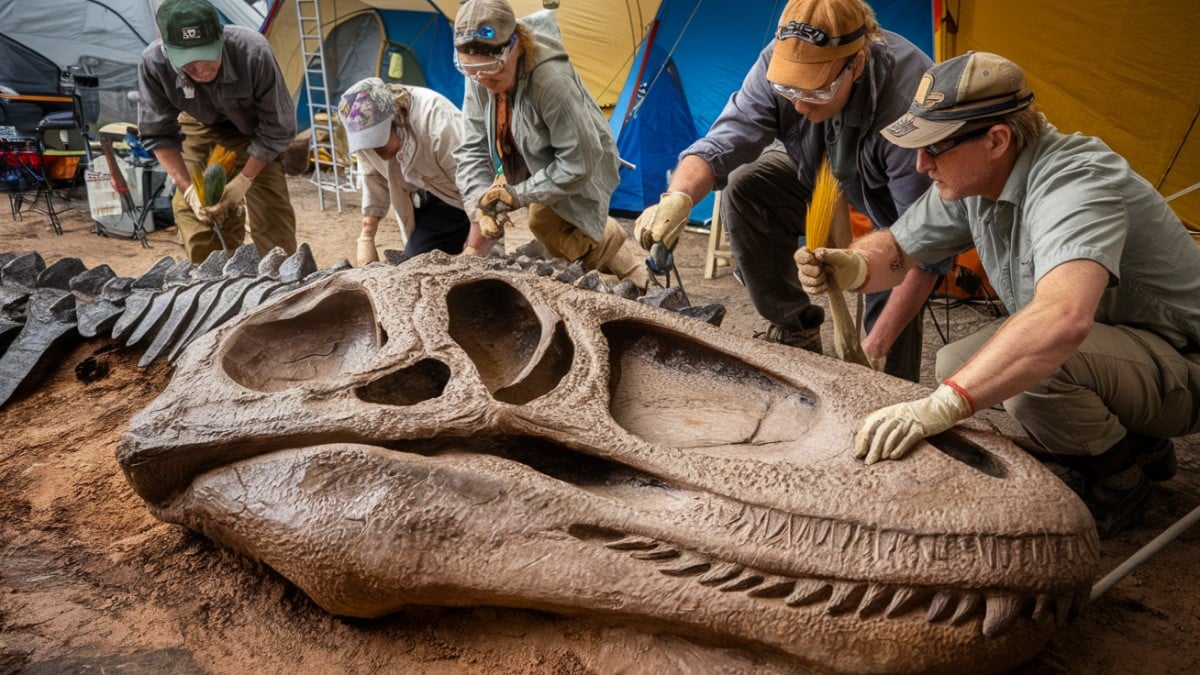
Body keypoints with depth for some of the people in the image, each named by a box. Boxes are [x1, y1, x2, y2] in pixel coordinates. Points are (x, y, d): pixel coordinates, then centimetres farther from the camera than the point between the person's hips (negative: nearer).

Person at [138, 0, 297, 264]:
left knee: (272, 214, -10)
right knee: (191, 211, -5)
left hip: (253, 131, -2)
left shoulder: (254, 53, -39)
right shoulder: (153, 63, -32)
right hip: (199, 128, 2)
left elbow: (277, 128, -24)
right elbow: (158, 134, -15)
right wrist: (187, 188, -24)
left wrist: (244, 180, -23)